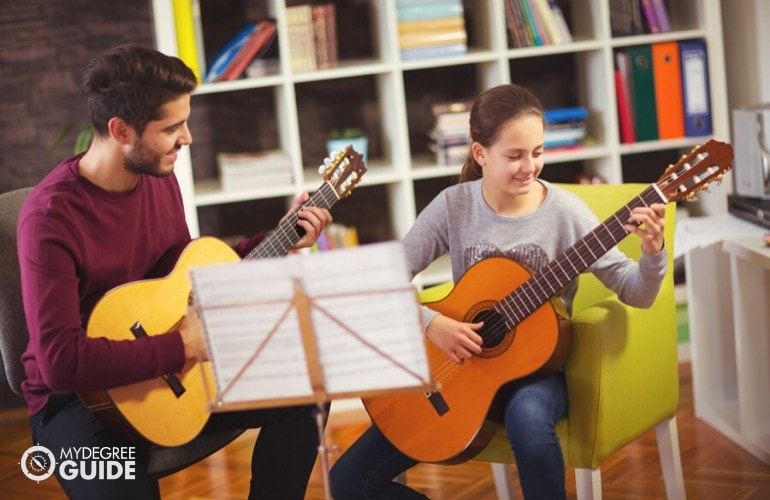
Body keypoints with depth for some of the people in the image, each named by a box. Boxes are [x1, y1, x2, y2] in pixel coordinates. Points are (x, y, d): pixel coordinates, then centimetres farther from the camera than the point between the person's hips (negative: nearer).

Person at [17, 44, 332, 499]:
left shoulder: (159, 177, -1)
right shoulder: (53, 215, -25)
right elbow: (61, 362, -32)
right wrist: (183, 346, -28)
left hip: (167, 373, 7)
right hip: (83, 397, -7)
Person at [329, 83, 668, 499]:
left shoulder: (564, 211, -9)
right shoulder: (454, 206, -6)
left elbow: (636, 293, -10)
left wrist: (653, 252, -30)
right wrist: (431, 323, -22)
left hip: (537, 365, -2)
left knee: (528, 418, -41)